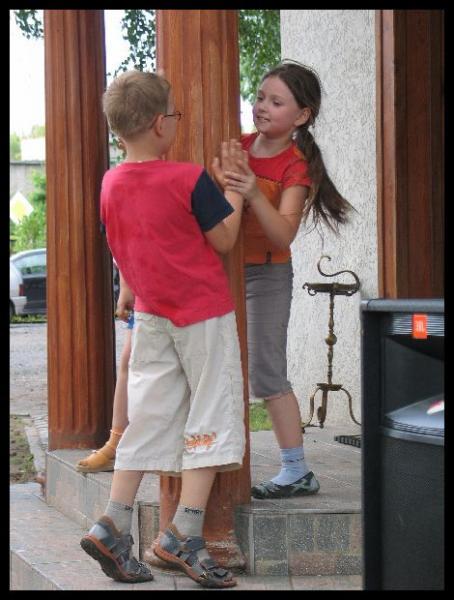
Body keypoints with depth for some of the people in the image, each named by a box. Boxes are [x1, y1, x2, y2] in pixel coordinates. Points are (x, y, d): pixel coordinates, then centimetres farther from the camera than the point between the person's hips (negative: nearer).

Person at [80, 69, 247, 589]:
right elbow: (224, 239, -8)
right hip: (203, 312, -6)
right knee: (210, 416, 1)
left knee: (147, 418, 11)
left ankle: (112, 525, 5)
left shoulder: (111, 184, 2)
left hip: (150, 317, 6)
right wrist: (237, 185, 2)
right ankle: (184, 535, -4)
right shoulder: (189, 179, -16)